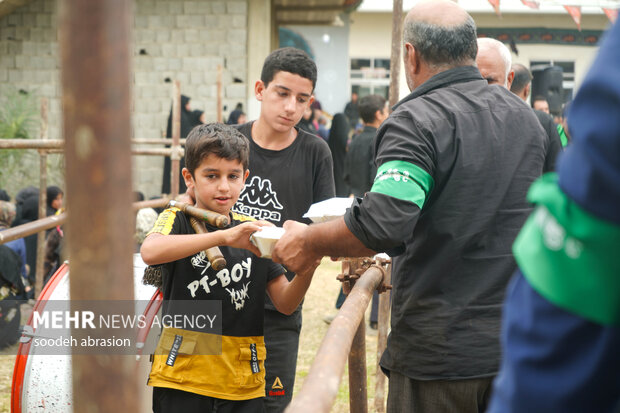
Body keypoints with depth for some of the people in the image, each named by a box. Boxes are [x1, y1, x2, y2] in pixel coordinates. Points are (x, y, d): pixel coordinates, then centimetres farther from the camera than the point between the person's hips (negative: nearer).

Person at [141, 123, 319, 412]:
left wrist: (307, 270, -15)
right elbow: (150, 252, -25)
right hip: (183, 375, -3)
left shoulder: (253, 233, 10)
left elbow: (285, 304, 6)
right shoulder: (178, 220, -1)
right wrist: (224, 236, -34)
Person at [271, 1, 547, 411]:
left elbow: (381, 226, -30)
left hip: (439, 352, -6)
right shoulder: (526, 117, 8)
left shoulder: (416, 121, -16)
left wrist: (310, 242, -12)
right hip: (517, 346, 7)